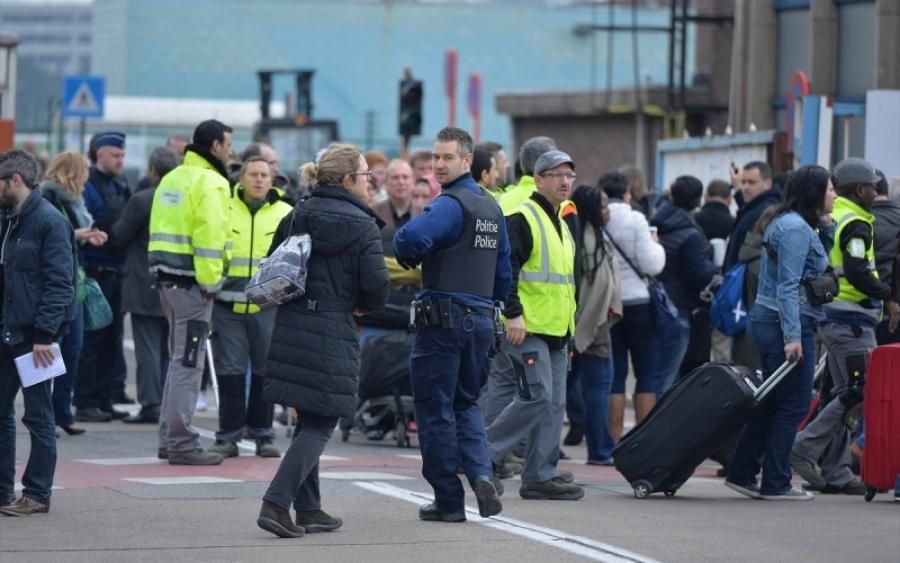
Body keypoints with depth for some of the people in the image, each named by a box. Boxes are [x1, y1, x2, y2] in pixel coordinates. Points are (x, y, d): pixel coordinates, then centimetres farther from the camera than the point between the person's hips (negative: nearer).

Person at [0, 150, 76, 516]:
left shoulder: (49, 222, -12)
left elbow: (59, 284, -16)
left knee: (38, 416, 1)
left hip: (33, 336, -8)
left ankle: (37, 494, 8)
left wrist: (44, 334, -20)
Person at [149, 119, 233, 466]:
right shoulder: (209, 183, -11)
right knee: (188, 362, -6)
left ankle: (169, 439, 21)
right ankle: (181, 444, -6)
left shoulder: (173, 178, 17)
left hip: (167, 277, 9)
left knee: (179, 358, 17)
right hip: (190, 281, -9)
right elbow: (209, 237, -19)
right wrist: (210, 283, -16)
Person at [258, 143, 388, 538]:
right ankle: (276, 502, -15)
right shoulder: (361, 225, -9)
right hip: (333, 332, -6)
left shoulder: (297, 216, 9)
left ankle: (308, 510, 20)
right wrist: (365, 306, 6)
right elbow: (376, 283, -15)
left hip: (291, 326, 6)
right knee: (320, 425, -1)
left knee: (308, 419, 17)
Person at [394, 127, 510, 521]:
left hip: (443, 318, -8)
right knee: (466, 402, 19)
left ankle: (448, 500, 4)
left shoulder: (450, 205, -14)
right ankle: (480, 472, -5)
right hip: (481, 318, 8)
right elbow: (504, 271, 18)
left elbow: (412, 238, -31)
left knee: (435, 409, 2)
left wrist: (405, 254, -10)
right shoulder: (492, 208, 13)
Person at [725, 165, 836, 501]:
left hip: (766, 322, 10)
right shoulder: (796, 229, -14)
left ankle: (742, 473, 15)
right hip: (786, 324, -10)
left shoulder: (787, 224, 18)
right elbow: (787, 287, -20)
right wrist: (793, 336, -24)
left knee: (772, 403, 13)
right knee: (793, 405, -3)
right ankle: (775, 484, 0)